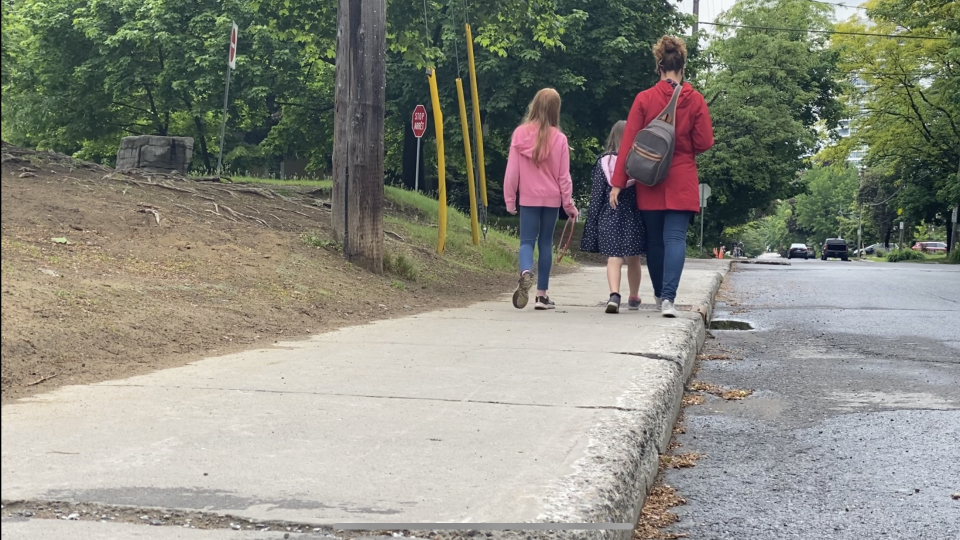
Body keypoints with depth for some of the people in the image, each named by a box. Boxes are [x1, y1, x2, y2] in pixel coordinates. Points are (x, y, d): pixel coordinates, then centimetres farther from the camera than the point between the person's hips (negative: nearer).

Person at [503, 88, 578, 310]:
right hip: (552, 199, 0)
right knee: (546, 243, 9)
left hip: (528, 198, 0)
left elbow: (512, 171, -2)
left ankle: (526, 272, -27)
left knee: (527, 240, 5)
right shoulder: (559, 138, -6)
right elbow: (564, 176, -2)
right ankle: (542, 294, 9)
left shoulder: (520, 134, -5)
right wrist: (569, 204, 7)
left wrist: (509, 199, 7)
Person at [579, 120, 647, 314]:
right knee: (633, 260, 16)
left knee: (613, 258, -3)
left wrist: (592, 223, 6)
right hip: (633, 218, 0)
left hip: (609, 218, 0)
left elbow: (596, 196, 0)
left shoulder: (603, 162, -1)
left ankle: (614, 295, -26)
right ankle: (634, 297, 32)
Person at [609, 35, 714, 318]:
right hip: (682, 182, -1)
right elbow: (704, 143, -3)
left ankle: (660, 295, 27)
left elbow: (628, 143, -5)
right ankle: (668, 297, -20)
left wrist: (618, 183, -4)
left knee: (654, 240, 14)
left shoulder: (644, 99, -4)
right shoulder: (695, 99, -3)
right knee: (675, 238, -5)